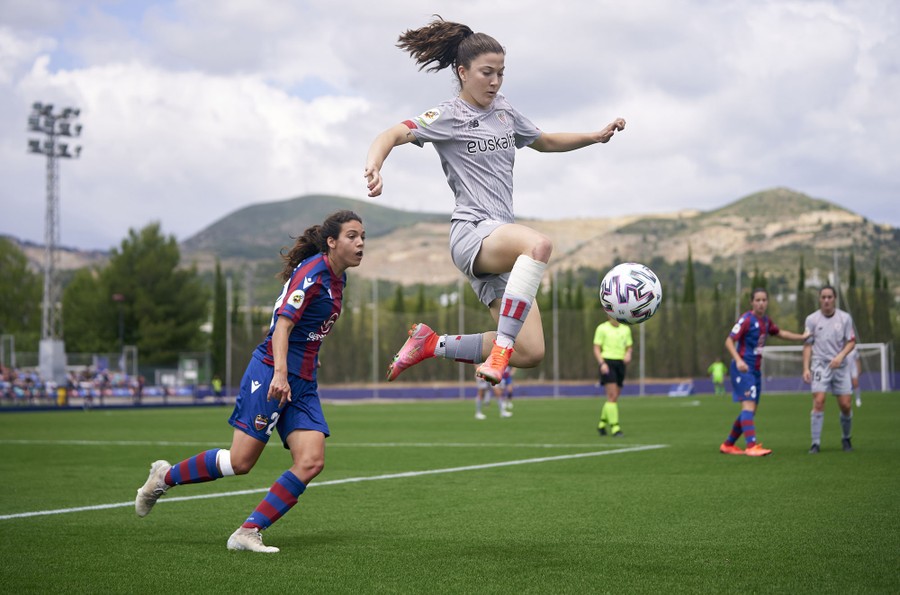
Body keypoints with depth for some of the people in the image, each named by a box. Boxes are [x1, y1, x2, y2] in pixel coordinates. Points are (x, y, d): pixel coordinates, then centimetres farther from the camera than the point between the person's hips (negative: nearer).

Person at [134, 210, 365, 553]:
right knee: (240, 461, -7)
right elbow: (283, 323, -23)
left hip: (302, 383, 8)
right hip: (271, 373, -8)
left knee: (311, 462, -9)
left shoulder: (337, 278, 12)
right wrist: (280, 374, -33)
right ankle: (165, 477, 17)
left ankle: (248, 532, -5)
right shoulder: (312, 272, -14)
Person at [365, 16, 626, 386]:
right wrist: (373, 168, -36)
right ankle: (501, 348, -38)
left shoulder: (503, 110, 18)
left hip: (502, 239, 8)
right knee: (539, 244, -41)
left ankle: (431, 344, 13)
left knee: (530, 352, -3)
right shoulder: (448, 116, -2)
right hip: (473, 233, -8)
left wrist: (597, 136, 23)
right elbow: (392, 135, -16)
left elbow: (545, 142, 34)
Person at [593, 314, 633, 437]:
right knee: (612, 396, -15)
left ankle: (602, 424, 25)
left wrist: (628, 355, -5)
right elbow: (596, 349, -3)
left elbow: (629, 347, 19)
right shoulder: (602, 328, 0)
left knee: (614, 397, 8)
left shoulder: (626, 329, 14)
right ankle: (615, 428, -17)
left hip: (620, 363, 5)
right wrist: (602, 363, -17)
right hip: (607, 363, -5)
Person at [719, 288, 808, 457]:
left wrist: (802, 337, 33)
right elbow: (729, 341, -15)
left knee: (751, 410, 11)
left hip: (756, 370, 9)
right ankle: (752, 446, -28)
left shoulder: (766, 321, 12)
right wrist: (738, 360, -28)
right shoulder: (746, 319, -11)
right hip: (743, 368, -9)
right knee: (748, 405, -20)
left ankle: (728, 444, 21)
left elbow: (780, 333, 32)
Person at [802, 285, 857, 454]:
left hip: (840, 366, 1)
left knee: (845, 405, -1)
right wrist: (806, 368, -2)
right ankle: (816, 443, -11)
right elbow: (807, 345, 5)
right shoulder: (812, 319, 1)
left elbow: (851, 342, 3)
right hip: (820, 365, -1)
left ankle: (846, 439, 23)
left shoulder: (845, 318, 2)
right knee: (818, 402, -16)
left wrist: (840, 356, -15)